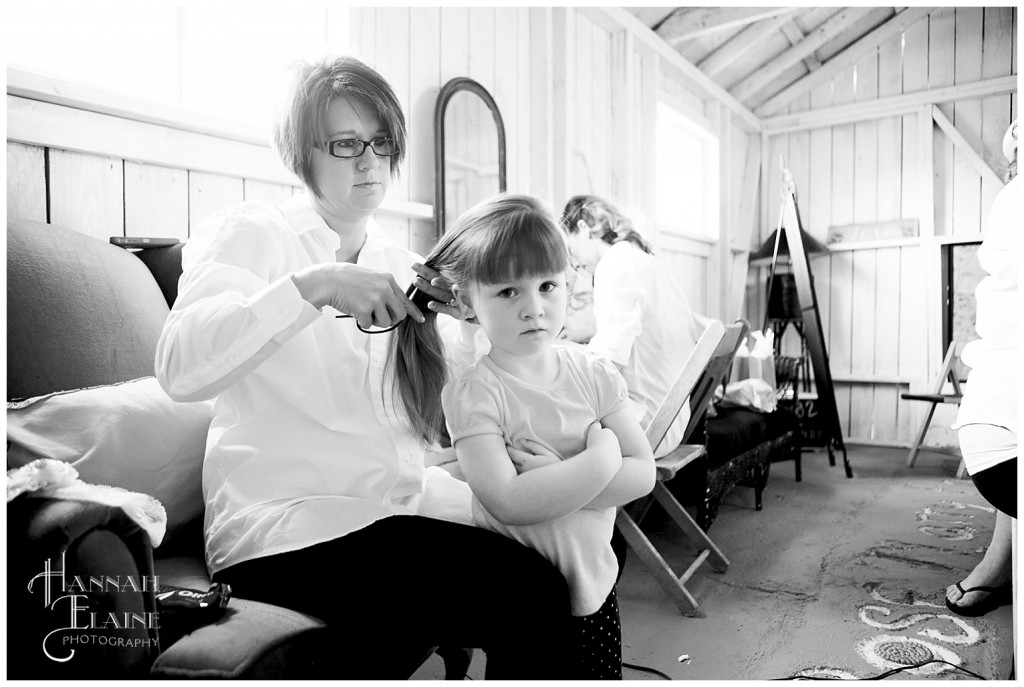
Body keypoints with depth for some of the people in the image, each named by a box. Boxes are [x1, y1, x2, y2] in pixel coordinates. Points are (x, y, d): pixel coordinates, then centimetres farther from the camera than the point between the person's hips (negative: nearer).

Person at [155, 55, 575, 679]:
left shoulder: (397, 261, 14)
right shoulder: (249, 234, -1)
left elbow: (443, 417, 8)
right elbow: (179, 368, -20)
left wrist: (471, 322, -8)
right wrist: (314, 285, -27)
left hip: (405, 498, 6)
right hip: (285, 520, -5)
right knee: (527, 593, -23)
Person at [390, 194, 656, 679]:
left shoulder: (593, 374, -5)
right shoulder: (472, 393, -18)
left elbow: (643, 473, -9)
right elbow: (510, 504, -28)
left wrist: (558, 477, -22)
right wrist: (601, 457, -22)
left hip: (594, 585, 4)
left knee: (605, 675, 19)